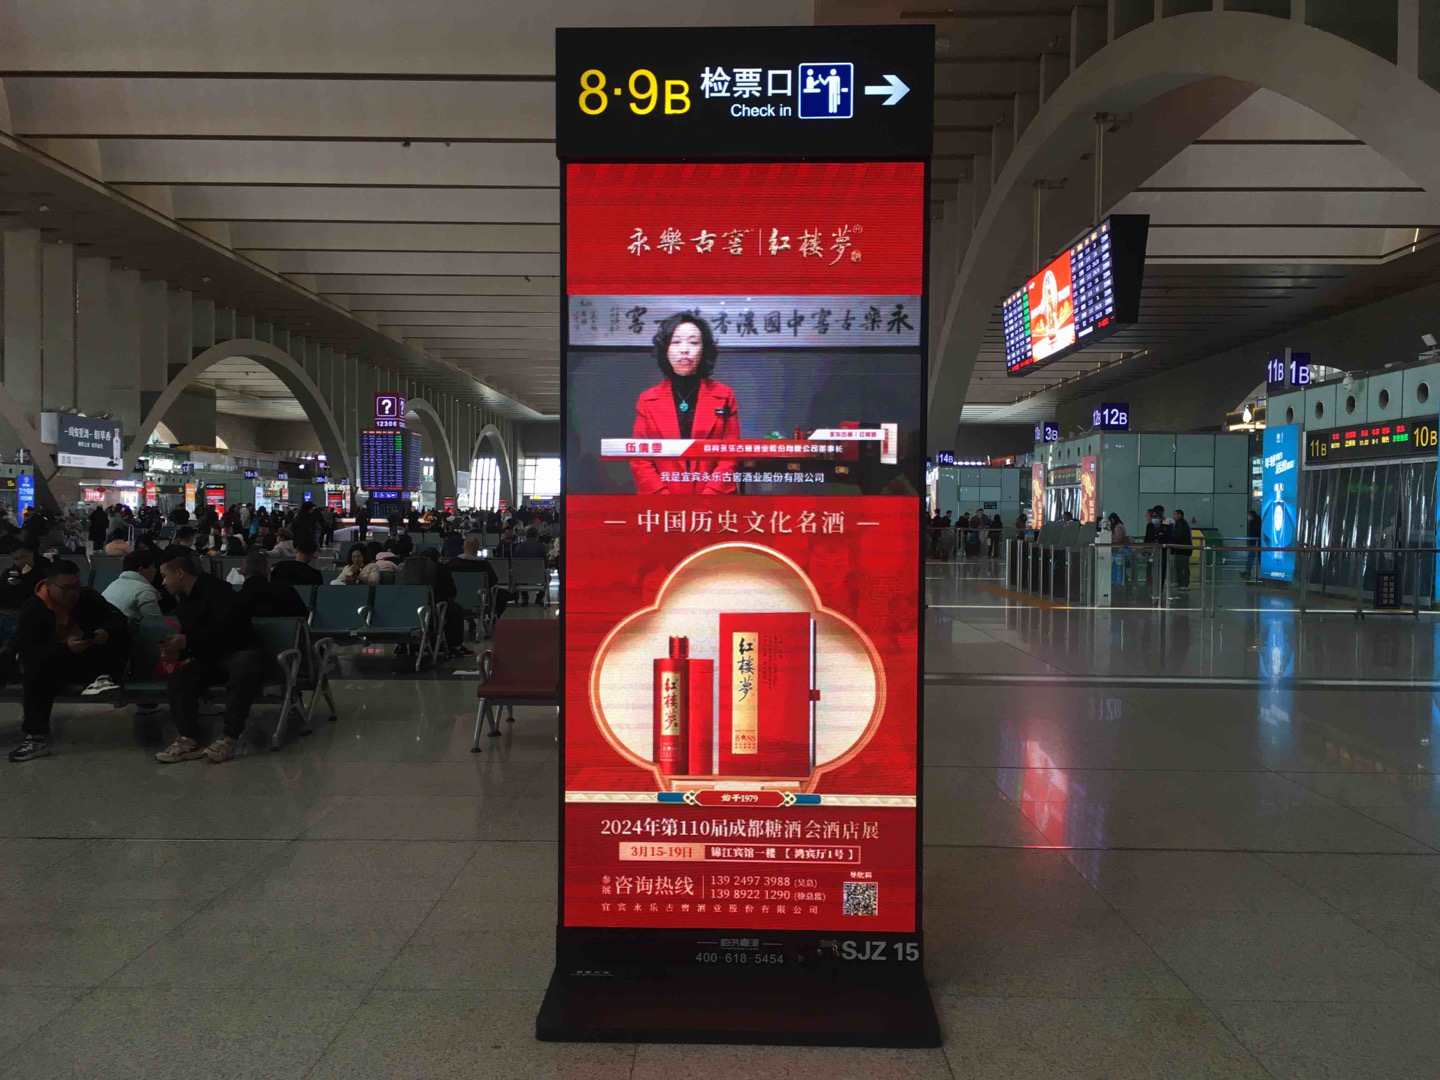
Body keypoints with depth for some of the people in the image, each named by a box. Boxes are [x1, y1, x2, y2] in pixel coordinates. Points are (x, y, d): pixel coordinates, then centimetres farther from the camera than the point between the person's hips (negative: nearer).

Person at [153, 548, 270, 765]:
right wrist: (178, 652, -2)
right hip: (211, 659, 9)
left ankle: (229, 739, -36)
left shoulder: (215, 589, -12)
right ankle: (189, 740, -20)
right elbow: (191, 638, 21)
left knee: (247, 668, -41)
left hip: (241, 651, -9)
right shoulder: (184, 604, 17)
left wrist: (187, 641, -23)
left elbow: (225, 627, -23)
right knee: (177, 680, -15)